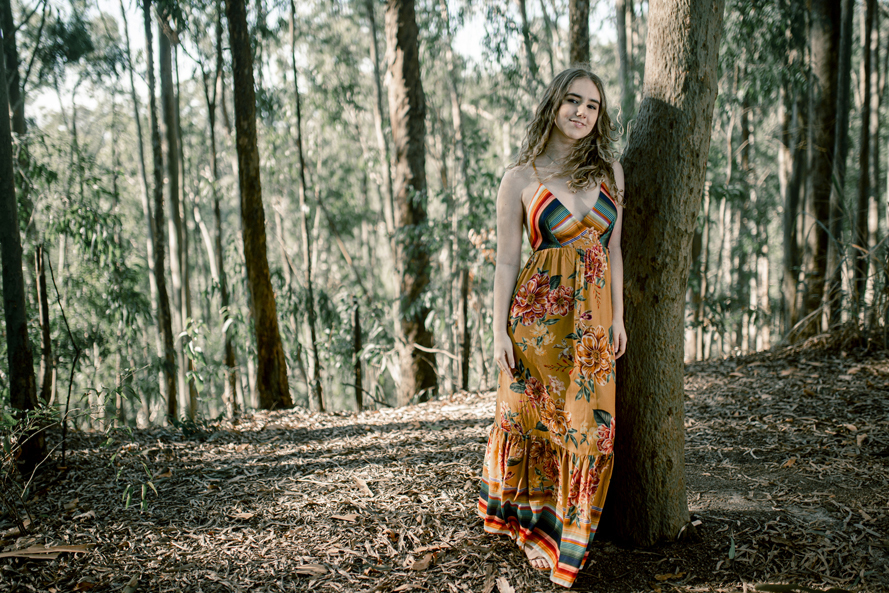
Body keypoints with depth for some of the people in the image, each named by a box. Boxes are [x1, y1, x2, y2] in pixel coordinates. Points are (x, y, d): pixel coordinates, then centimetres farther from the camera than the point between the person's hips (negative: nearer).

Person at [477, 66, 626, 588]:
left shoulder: (610, 170, 9)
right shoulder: (521, 178, -2)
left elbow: (614, 249, 11)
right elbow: (507, 261, -2)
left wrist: (618, 316, 5)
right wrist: (500, 332, -6)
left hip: (592, 314, 3)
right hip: (539, 311, -3)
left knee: (590, 425, 3)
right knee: (533, 417, 6)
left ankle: (567, 541, 21)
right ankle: (530, 524, 30)